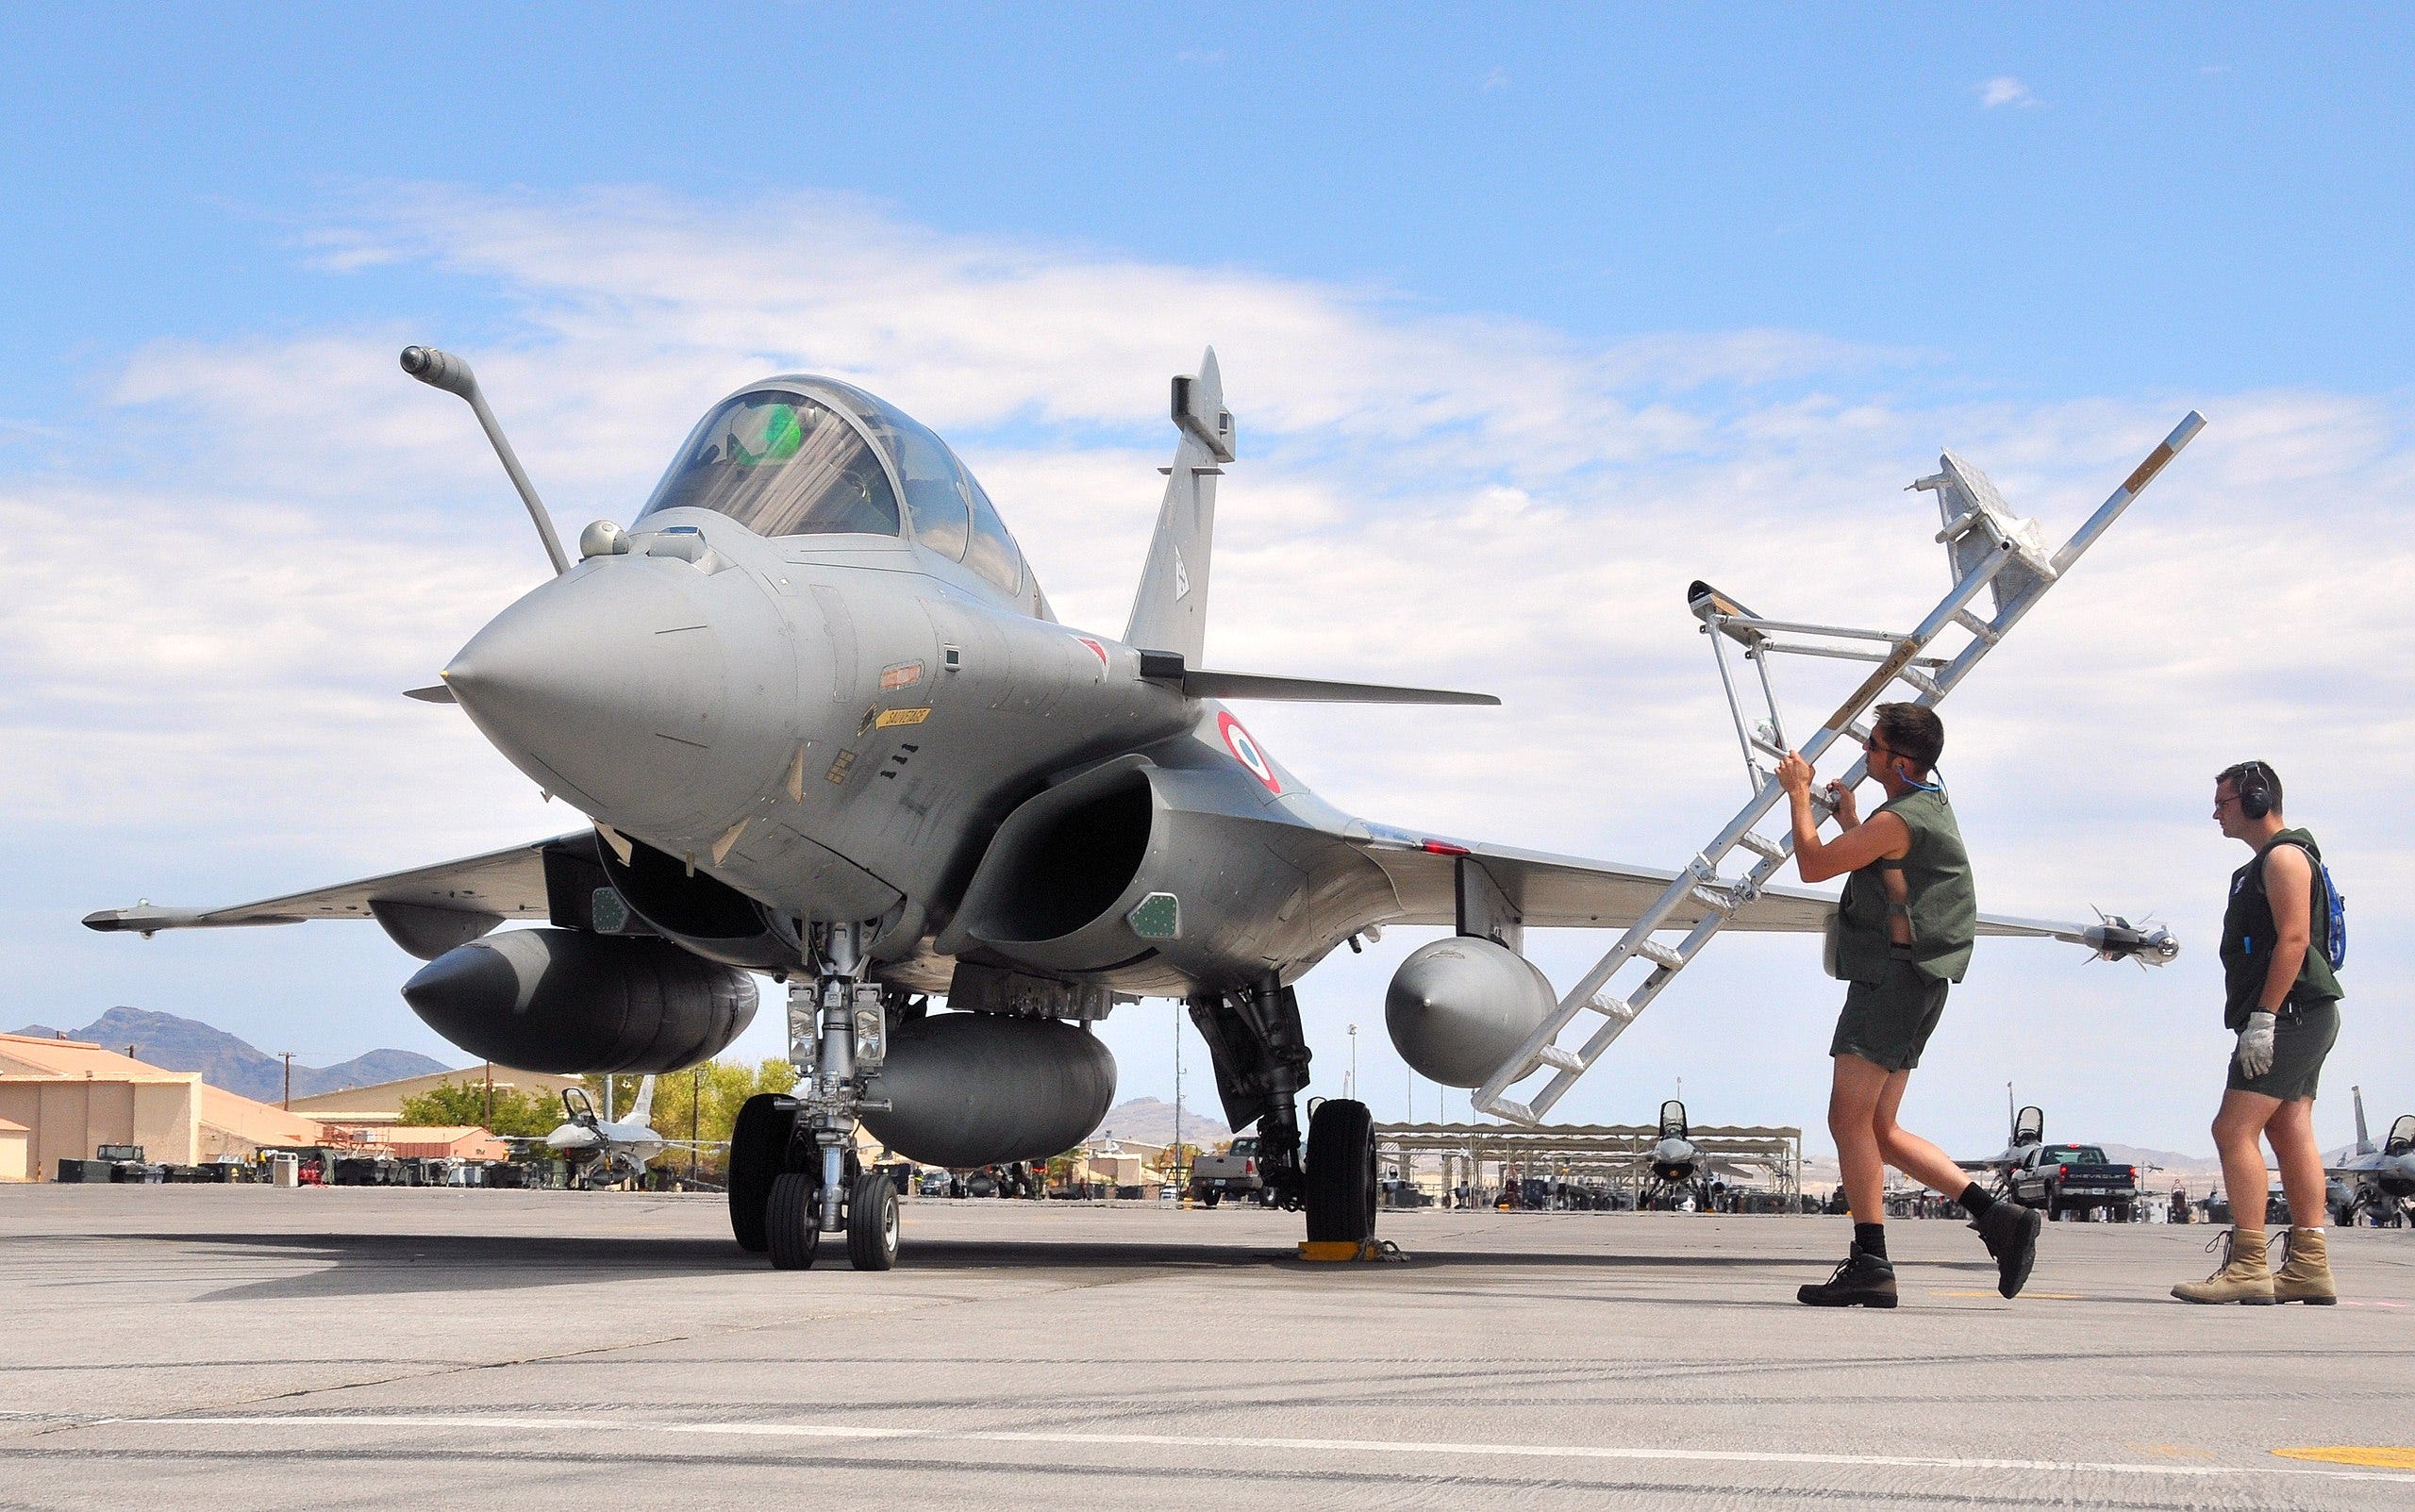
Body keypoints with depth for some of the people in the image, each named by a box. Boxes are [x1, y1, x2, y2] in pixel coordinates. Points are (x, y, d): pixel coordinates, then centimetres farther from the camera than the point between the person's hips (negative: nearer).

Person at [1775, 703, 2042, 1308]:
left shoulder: (1900, 820, -15)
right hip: (1913, 986, 10)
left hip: (1894, 979, -10)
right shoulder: (1932, 808, 18)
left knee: (1849, 1117, -10)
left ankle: (1870, 1265, -12)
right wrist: (1848, 816, 43)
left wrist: (1798, 793, 4)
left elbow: (1814, 865, -10)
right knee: (1879, 1130, 10)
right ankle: (1999, 1217, 6)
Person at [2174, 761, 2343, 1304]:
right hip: (2294, 1020, 11)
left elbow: (2294, 939, -19)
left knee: (2234, 1129, -16)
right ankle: (2309, 1266, 5)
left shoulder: (2283, 856, -9)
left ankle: (2249, 1266, -20)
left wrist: (2263, 1018, -23)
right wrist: (2259, 1019, 19)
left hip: (2290, 1014, -11)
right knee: (2291, 1135, 7)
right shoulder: (2271, 861, 23)